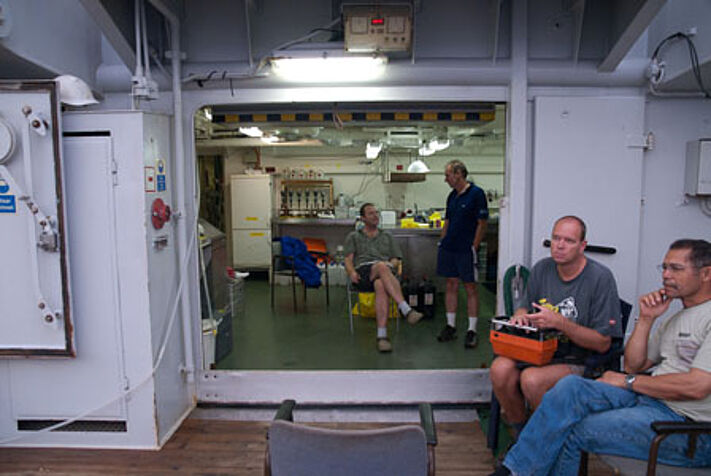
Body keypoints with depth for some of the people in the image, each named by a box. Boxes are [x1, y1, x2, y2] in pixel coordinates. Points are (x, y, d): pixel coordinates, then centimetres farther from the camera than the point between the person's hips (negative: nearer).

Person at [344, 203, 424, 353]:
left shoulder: (387, 236, 31)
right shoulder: (353, 236, 27)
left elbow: (396, 260, 20)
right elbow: (348, 259, 13)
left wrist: (390, 264, -5)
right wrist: (352, 272, -10)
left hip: (386, 271, 2)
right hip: (363, 271, -1)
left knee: (381, 286, -40)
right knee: (381, 266, -40)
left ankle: (382, 336, -50)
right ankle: (406, 309, -49)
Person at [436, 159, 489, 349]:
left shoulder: (476, 193, -9)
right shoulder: (452, 196, 13)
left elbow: (482, 223, -10)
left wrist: (474, 247, -13)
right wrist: (442, 242, 12)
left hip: (466, 250, -7)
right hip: (448, 248, 7)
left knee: (470, 288, 1)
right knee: (451, 285, 11)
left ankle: (472, 331, 8)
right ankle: (450, 326, 20)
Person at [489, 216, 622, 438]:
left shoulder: (600, 278, -11)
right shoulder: (542, 269, 5)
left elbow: (603, 343, -11)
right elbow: (525, 307, 20)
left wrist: (560, 323, -23)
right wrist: (520, 314, -5)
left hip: (580, 361, -5)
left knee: (532, 378, -32)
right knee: (500, 368, -24)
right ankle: (519, 435, 0)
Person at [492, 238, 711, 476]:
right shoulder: (674, 319, 20)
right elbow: (633, 365, 15)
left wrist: (628, 381, -9)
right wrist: (646, 319, 4)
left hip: (688, 425, -7)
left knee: (573, 432, -21)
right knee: (570, 387, -17)